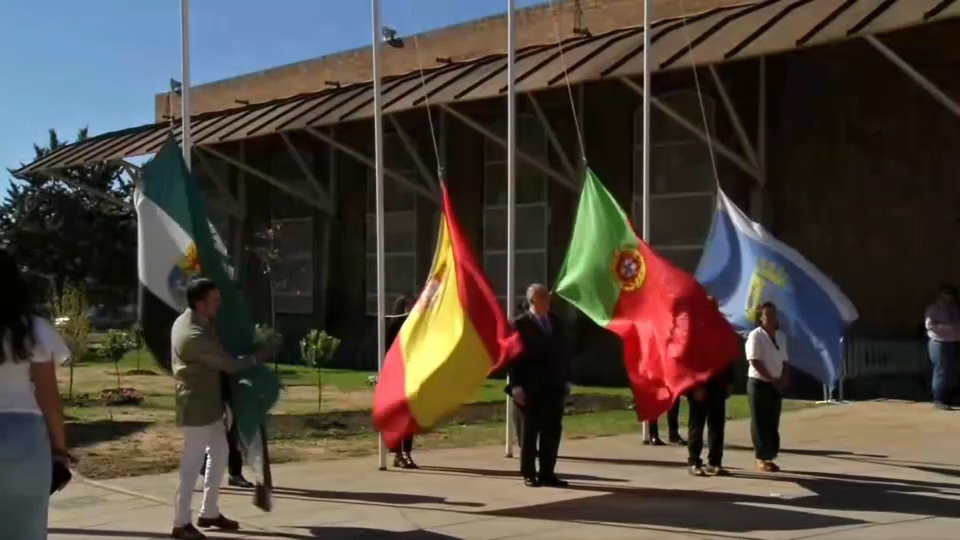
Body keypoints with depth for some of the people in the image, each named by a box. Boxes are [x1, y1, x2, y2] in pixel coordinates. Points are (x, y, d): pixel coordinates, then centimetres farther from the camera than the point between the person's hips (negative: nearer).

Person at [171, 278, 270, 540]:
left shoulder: (186, 320, 5)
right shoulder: (196, 336, -27)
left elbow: (216, 356, 21)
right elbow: (231, 365, -20)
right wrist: (259, 355, -5)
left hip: (207, 404, 10)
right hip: (196, 406, -10)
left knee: (219, 453, 17)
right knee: (192, 463, -2)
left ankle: (209, 512, 27)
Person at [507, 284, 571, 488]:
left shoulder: (555, 321, 12)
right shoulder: (520, 323, -5)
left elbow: (562, 352, 15)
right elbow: (515, 355, -9)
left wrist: (566, 379, 10)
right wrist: (516, 385, -14)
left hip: (554, 386, 5)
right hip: (532, 388, -5)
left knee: (552, 431, 5)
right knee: (531, 431, 4)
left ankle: (547, 473, 12)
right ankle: (529, 474, 12)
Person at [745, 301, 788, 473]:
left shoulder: (781, 336, 11)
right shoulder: (755, 335, -10)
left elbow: (784, 361, 14)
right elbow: (755, 361, -16)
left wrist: (783, 379, -3)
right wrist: (771, 379, -17)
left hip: (776, 385, 6)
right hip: (759, 383, -6)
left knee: (773, 422, 7)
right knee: (760, 422, -2)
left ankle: (770, 456, 12)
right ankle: (761, 458, 2)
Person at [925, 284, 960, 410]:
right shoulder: (933, 308, -3)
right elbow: (930, 325, -13)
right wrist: (948, 326, -19)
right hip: (940, 343, -6)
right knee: (941, 372, -8)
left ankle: (947, 398, 14)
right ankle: (938, 400, -3)